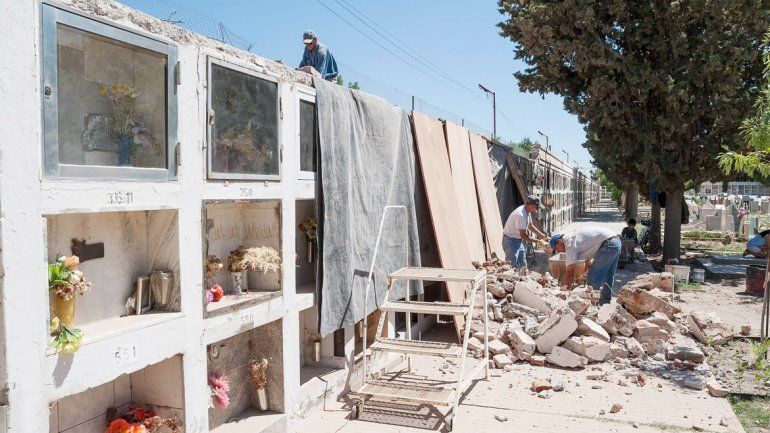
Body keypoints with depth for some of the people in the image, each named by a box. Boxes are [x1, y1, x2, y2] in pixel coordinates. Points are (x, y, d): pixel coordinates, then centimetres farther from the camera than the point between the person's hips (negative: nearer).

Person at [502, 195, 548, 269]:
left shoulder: (526, 212, 1)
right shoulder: (520, 215, -29)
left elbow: (530, 225, 19)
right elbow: (523, 236, -25)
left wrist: (542, 235, 12)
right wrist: (538, 241, -18)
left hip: (519, 241, 10)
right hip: (510, 241, -10)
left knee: (523, 266, 14)